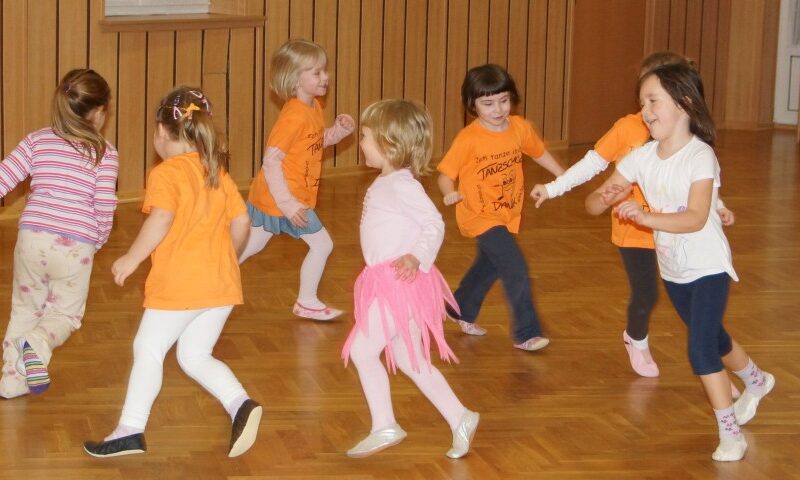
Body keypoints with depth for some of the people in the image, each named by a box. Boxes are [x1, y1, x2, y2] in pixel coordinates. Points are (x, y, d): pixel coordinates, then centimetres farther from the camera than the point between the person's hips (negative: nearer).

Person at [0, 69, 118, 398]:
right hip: (76, 246, -2)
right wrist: (98, 241, 14)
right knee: (66, 313, 15)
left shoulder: (37, 140, 5)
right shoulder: (105, 153, -1)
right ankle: (38, 345, -17)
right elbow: (105, 206, -3)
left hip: (32, 237, 2)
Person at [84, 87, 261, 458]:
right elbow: (241, 222, 11)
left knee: (148, 348, 6)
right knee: (195, 356, 14)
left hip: (179, 284, -7)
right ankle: (240, 404, -7)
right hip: (222, 282, 7)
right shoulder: (217, 172, 12)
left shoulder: (166, 173, -10)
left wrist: (131, 259, -14)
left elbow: (161, 220, -24)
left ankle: (130, 430, 9)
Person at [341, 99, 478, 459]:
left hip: (400, 284, -10)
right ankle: (460, 419, 18)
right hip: (386, 285, 10)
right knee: (411, 361, 14)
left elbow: (434, 224, -21)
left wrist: (417, 257, -31)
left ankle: (384, 427, -1)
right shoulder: (385, 183, 14)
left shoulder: (401, 184, -16)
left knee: (362, 350, -6)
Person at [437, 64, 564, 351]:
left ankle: (461, 311, 49)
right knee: (516, 269, -18)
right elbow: (446, 173, -17)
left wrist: (563, 177, 15)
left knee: (489, 266, 25)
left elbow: (539, 152, 15)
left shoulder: (519, 128, -4)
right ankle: (526, 333, -11)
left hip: (507, 214, 7)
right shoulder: (468, 139, -20)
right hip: (480, 216, -7)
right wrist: (450, 193, -36)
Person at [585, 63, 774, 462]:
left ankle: (730, 433, -3)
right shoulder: (642, 157, -8)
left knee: (701, 348, -16)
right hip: (672, 269, 7)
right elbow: (592, 204, -10)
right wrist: (606, 198, -34)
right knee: (712, 338, 24)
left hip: (708, 267, -7)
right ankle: (756, 381, 52)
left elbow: (696, 219, -34)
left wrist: (645, 217, -46)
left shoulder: (700, 156, -23)